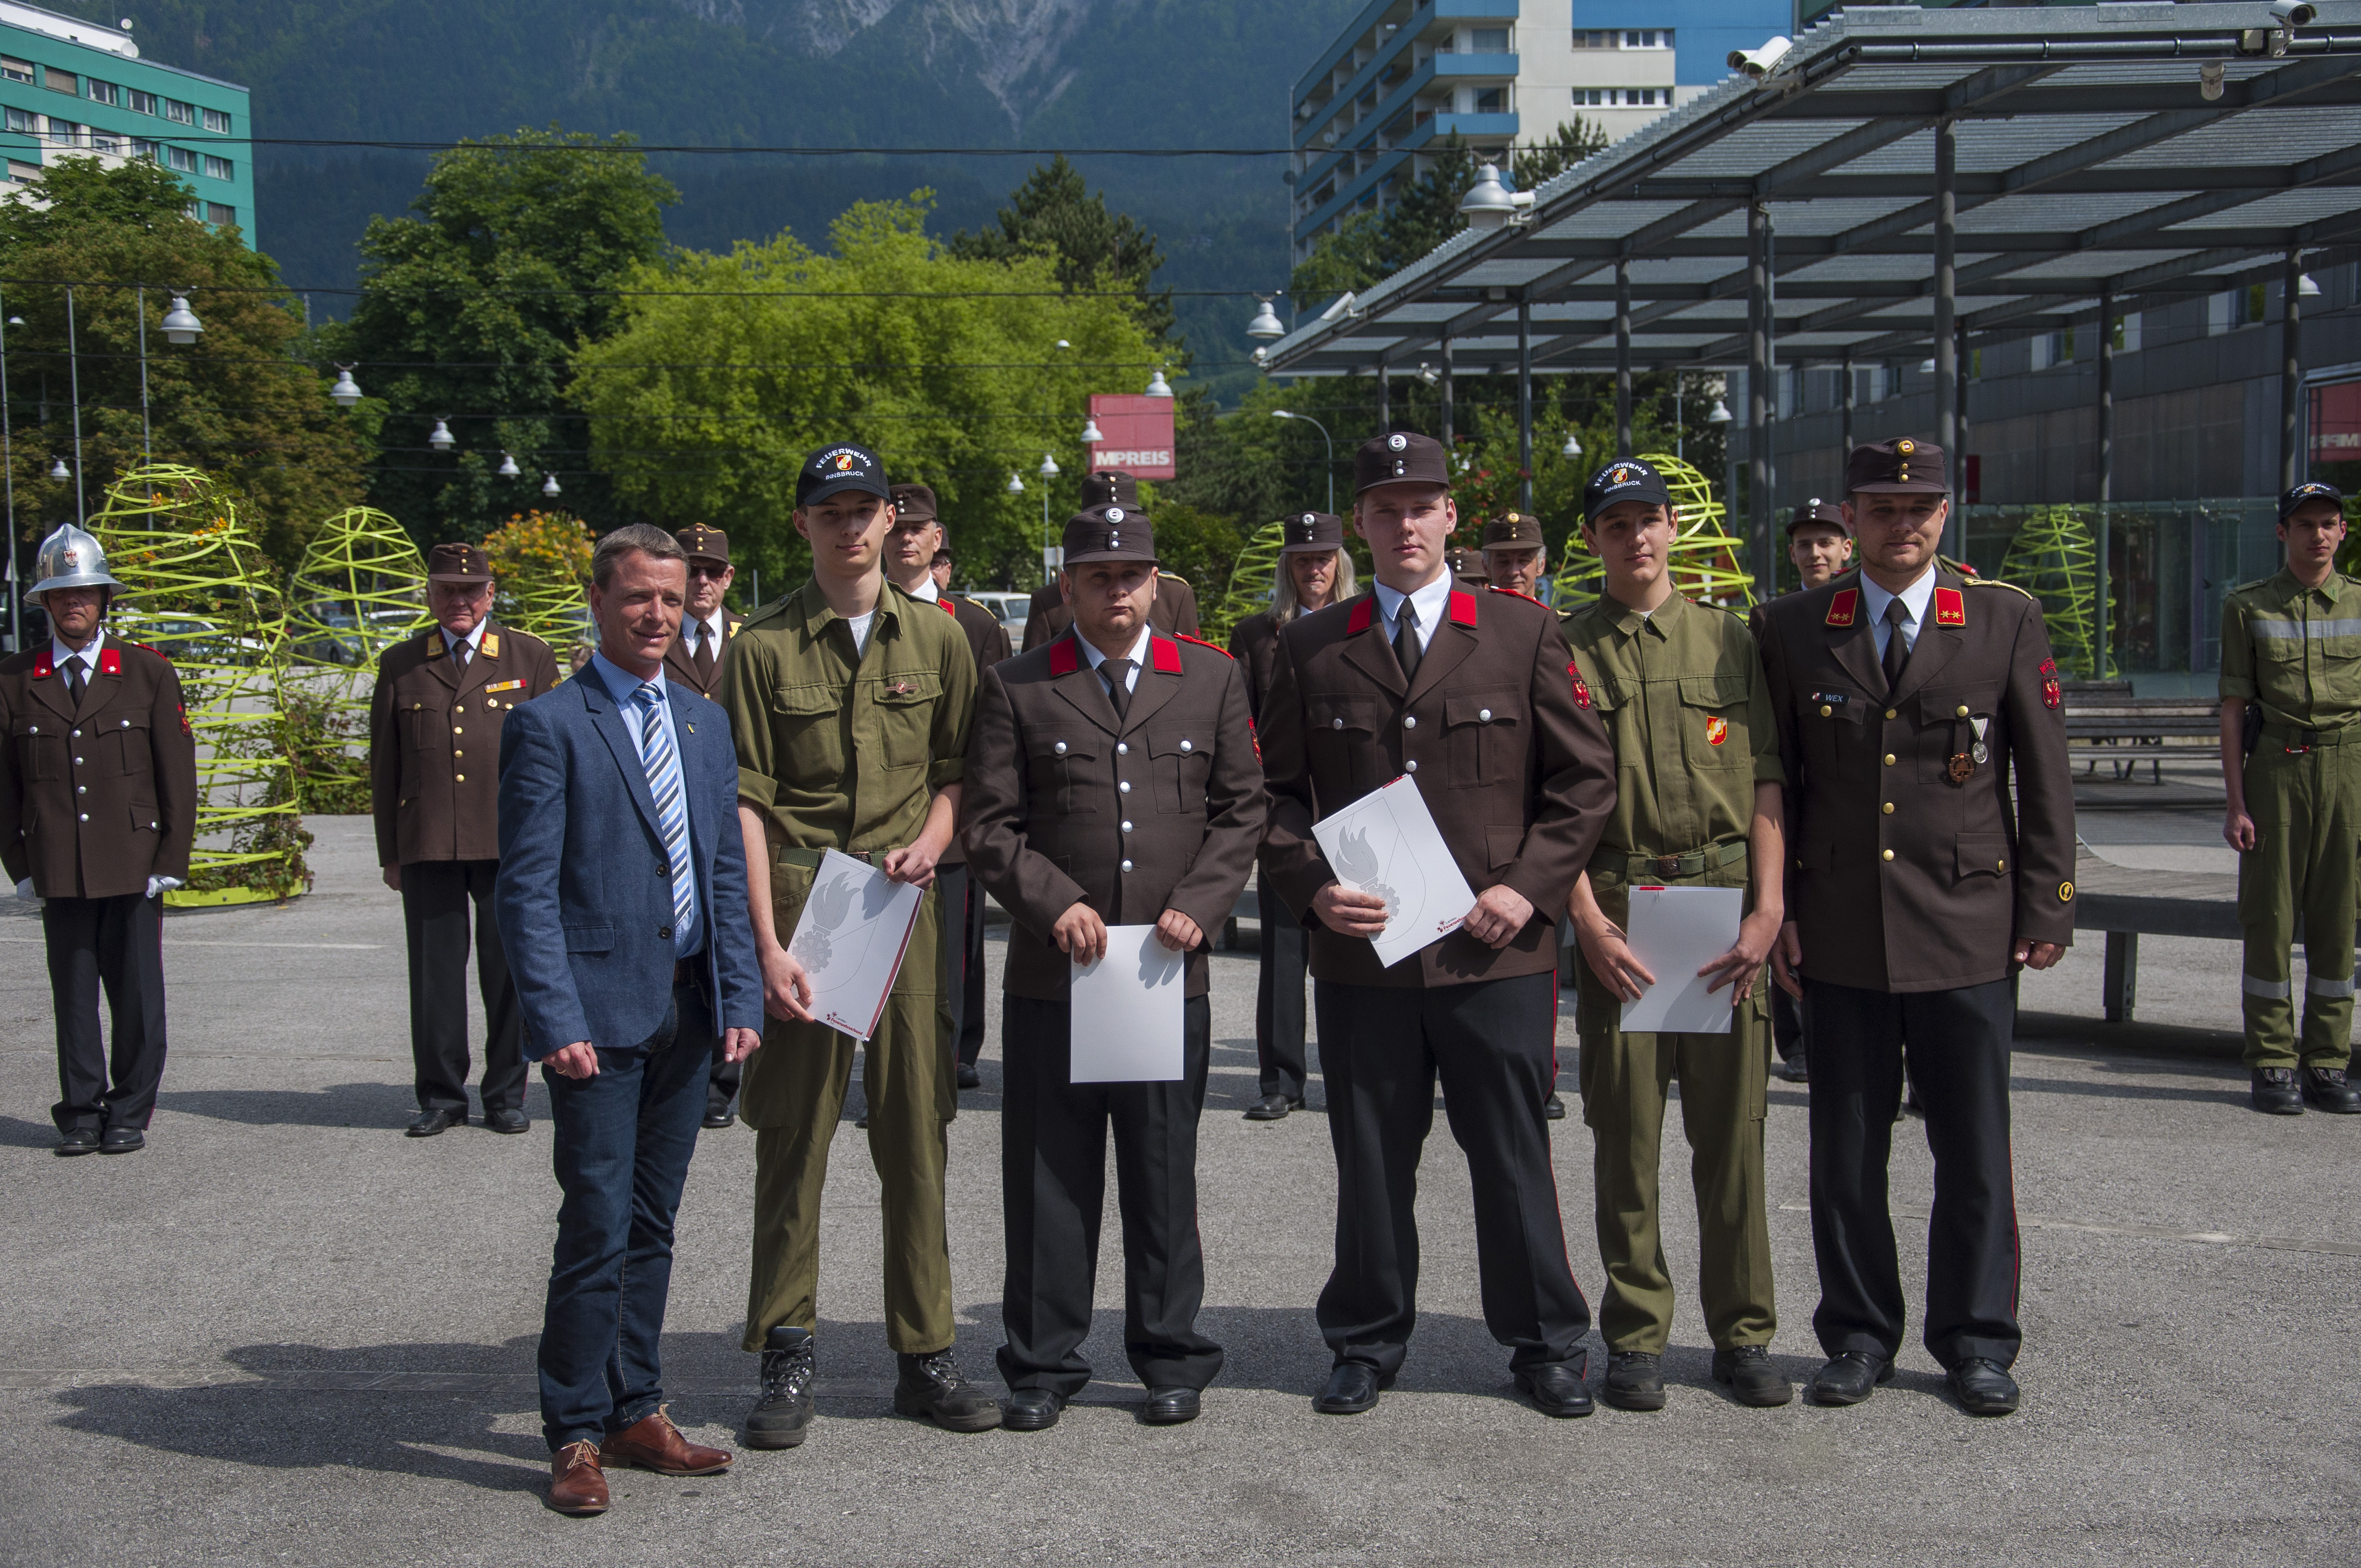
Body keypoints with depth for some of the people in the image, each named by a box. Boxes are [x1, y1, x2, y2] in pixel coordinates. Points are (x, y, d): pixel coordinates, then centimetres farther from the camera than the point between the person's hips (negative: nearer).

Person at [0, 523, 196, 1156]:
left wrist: (171, 860, -2)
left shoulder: (148, 672, 4)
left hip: (133, 865, -1)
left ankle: (130, 1115, 13)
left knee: (137, 995, 2)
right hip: (58, 869, 1)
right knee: (73, 995, 5)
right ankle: (82, 1113, 15)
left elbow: (177, 772, 3)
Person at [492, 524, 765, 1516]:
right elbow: (527, 890, -9)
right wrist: (557, 1021, -16)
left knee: (653, 1222, 13)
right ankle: (577, 1435, 7)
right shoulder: (549, 725, -5)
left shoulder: (706, 723, 15)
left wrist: (739, 997, 6)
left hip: (687, 1010, 6)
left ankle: (635, 1411, 23)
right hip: (599, 1011, -6)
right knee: (597, 1226, -4)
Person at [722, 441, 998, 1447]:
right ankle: (787, 1356, 13)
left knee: (917, 1130, 5)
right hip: (797, 895, -2)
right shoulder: (764, 647, 1)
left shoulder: (936, 638, 9)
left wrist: (930, 841, -7)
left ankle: (924, 1354, 15)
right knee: (794, 1132, 2)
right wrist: (767, 942, -10)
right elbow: (746, 804, -3)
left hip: (903, 900, 2)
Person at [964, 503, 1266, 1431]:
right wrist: (1053, 902, -12)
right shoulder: (1016, 688, 5)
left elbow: (1241, 812, 9)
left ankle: (1171, 1358, 21)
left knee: (1164, 1178, 9)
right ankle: (1043, 1364, 16)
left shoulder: (1213, 680, 10)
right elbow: (990, 826, 2)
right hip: (1051, 975, -1)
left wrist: (1198, 904, -5)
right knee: (1049, 1180, 5)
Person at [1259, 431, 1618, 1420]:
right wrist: (1312, 887, -7)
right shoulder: (1312, 650, 8)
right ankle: (1367, 1344, 23)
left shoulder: (1524, 633, 5)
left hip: (1497, 949, -1)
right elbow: (1276, 791, 10)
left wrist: (1530, 888, -6)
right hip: (1359, 951, 1)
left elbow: (1585, 777, 5)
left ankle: (1546, 1345, 21)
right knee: (1370, 1161, 8)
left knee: (1514, 1155, 6)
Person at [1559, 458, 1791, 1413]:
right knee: (1625, 1132, 2)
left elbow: (1764, 783, 5)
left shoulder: (1730, 641, 10)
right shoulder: (1566, 650, 6)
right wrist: (1589, 922, -8)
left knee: (1733, 1130, 5)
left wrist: (1768, 908, -6)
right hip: (1617, 909, -1)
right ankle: (1634, 1337, 13)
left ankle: (1742, 1334, 16)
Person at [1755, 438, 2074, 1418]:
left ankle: (1976, 1340, 19)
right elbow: (1772, 781, 8)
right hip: (1837, 934, 1)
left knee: (1974, 1151, 5)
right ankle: (1859, 1336, 20)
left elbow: (2044, 776, 3)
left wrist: (2047, 909, -1)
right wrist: (1775, 911, 3)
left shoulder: (2006, 622, 2)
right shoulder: (1791, 629, 5)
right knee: (1845, 1151, 7)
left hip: (1969, 931, -1)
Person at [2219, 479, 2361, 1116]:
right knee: (2269, 918, -1)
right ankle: (2272, 1066, 7)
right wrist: (2235, 801, -4)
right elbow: (2233, 707, 2)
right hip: (2275, 769, -2)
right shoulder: (2248, 607, 4)